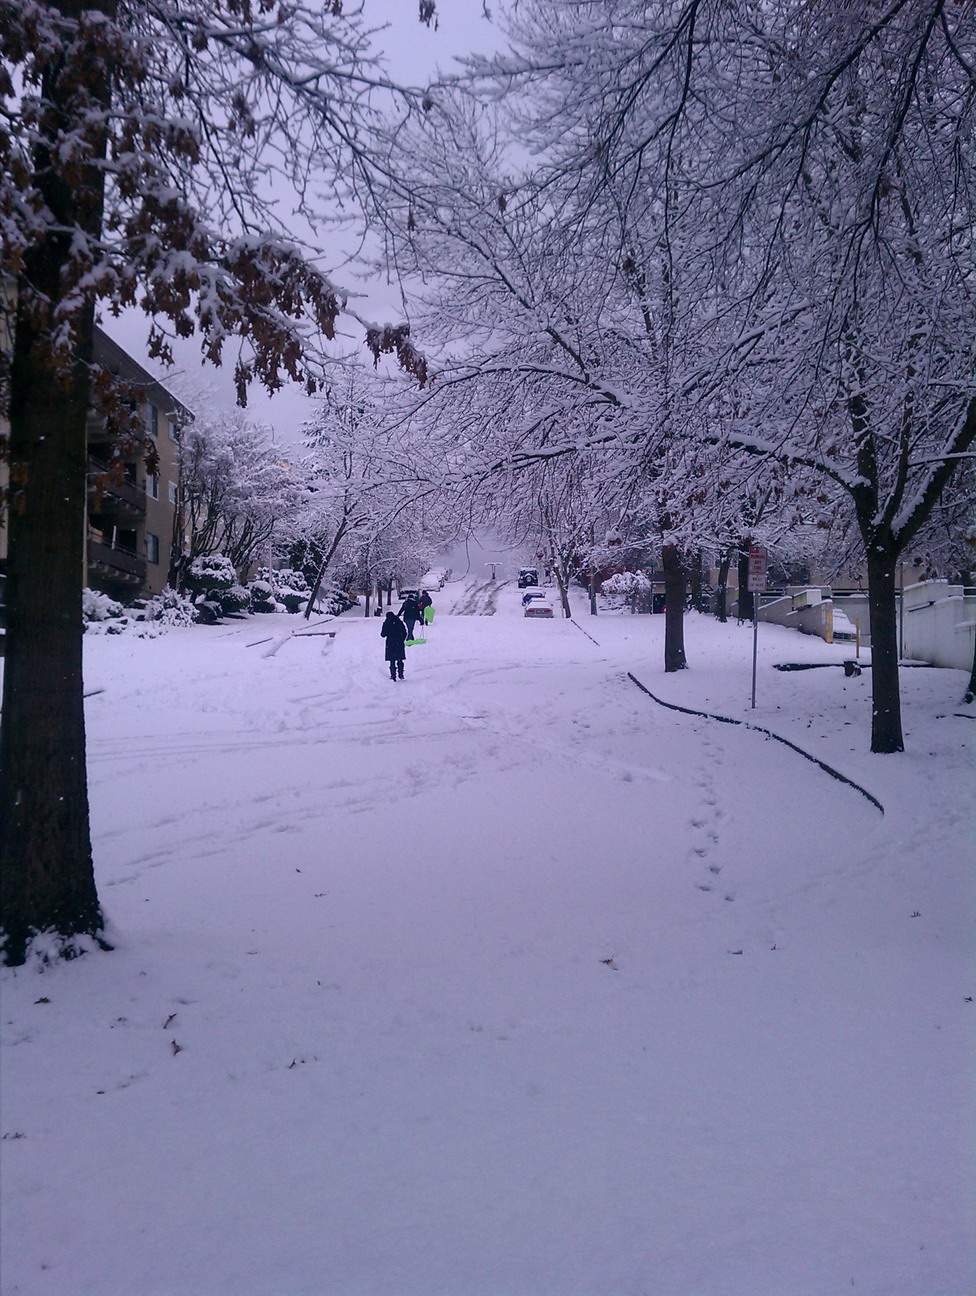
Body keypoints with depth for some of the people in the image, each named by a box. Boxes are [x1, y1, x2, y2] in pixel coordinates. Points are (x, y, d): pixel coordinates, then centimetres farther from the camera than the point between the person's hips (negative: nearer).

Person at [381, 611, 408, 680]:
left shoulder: (386, 624, -6)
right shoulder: (399, 622, 1)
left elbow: (383, 635, -2)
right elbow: (404, 633, 4)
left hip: (390, 644, -2)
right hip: (399, 644, 2)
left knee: (392, 661, 3)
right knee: (400, 660, 12)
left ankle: (393, 675, -3)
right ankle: (400, 674, 12)